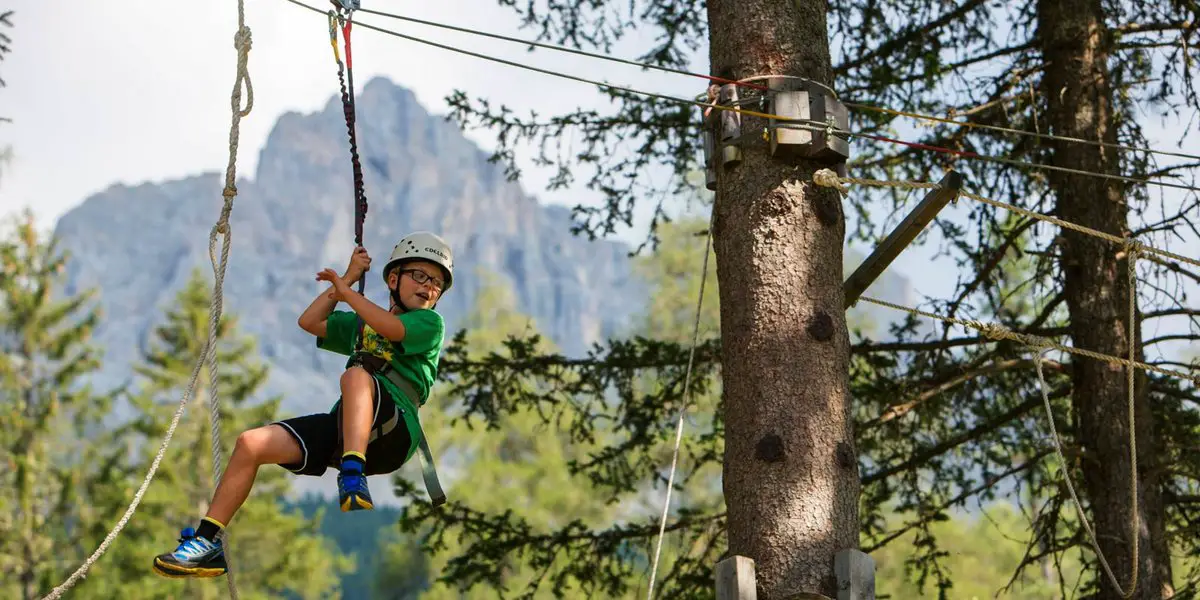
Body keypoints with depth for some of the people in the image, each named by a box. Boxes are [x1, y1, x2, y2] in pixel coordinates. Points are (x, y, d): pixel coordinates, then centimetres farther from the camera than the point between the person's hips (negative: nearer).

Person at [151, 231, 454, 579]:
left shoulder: (430, 323, 9)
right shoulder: (361, 324, 31)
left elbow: (391, 328, -11)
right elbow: (309, 322, 30)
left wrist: (345, 290, 2)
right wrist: (350, 276, 27)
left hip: (392, 434, -6)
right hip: (341, 428, 7)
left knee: (357, 373, -36)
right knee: (251, 443, -8)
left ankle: (353, 476, -52)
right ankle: (207, 541, -4)